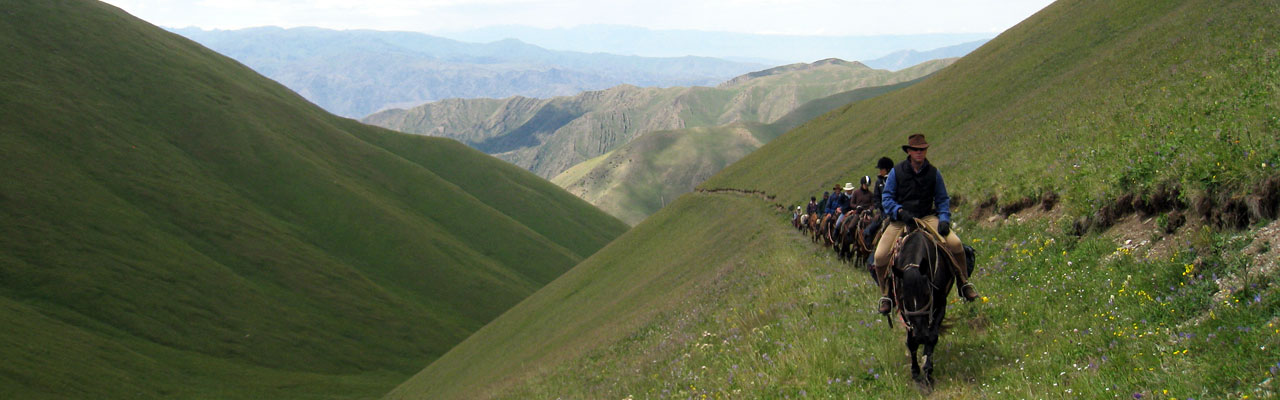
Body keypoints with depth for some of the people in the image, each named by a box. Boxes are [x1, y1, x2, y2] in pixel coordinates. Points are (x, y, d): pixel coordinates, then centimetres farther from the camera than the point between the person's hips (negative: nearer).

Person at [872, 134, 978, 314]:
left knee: (955, 243, -23)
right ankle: (885, 294, 7)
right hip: (900, 220, -1)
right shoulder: (897, 171, 0)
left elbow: (942, 199, 9)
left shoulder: (933, 173, 5)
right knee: (880, 256, -19)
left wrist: (944, 219, -9)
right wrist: (900, 211, -18)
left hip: (927, 218, 1)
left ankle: (963, 283, 1)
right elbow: (886, 198, 0)